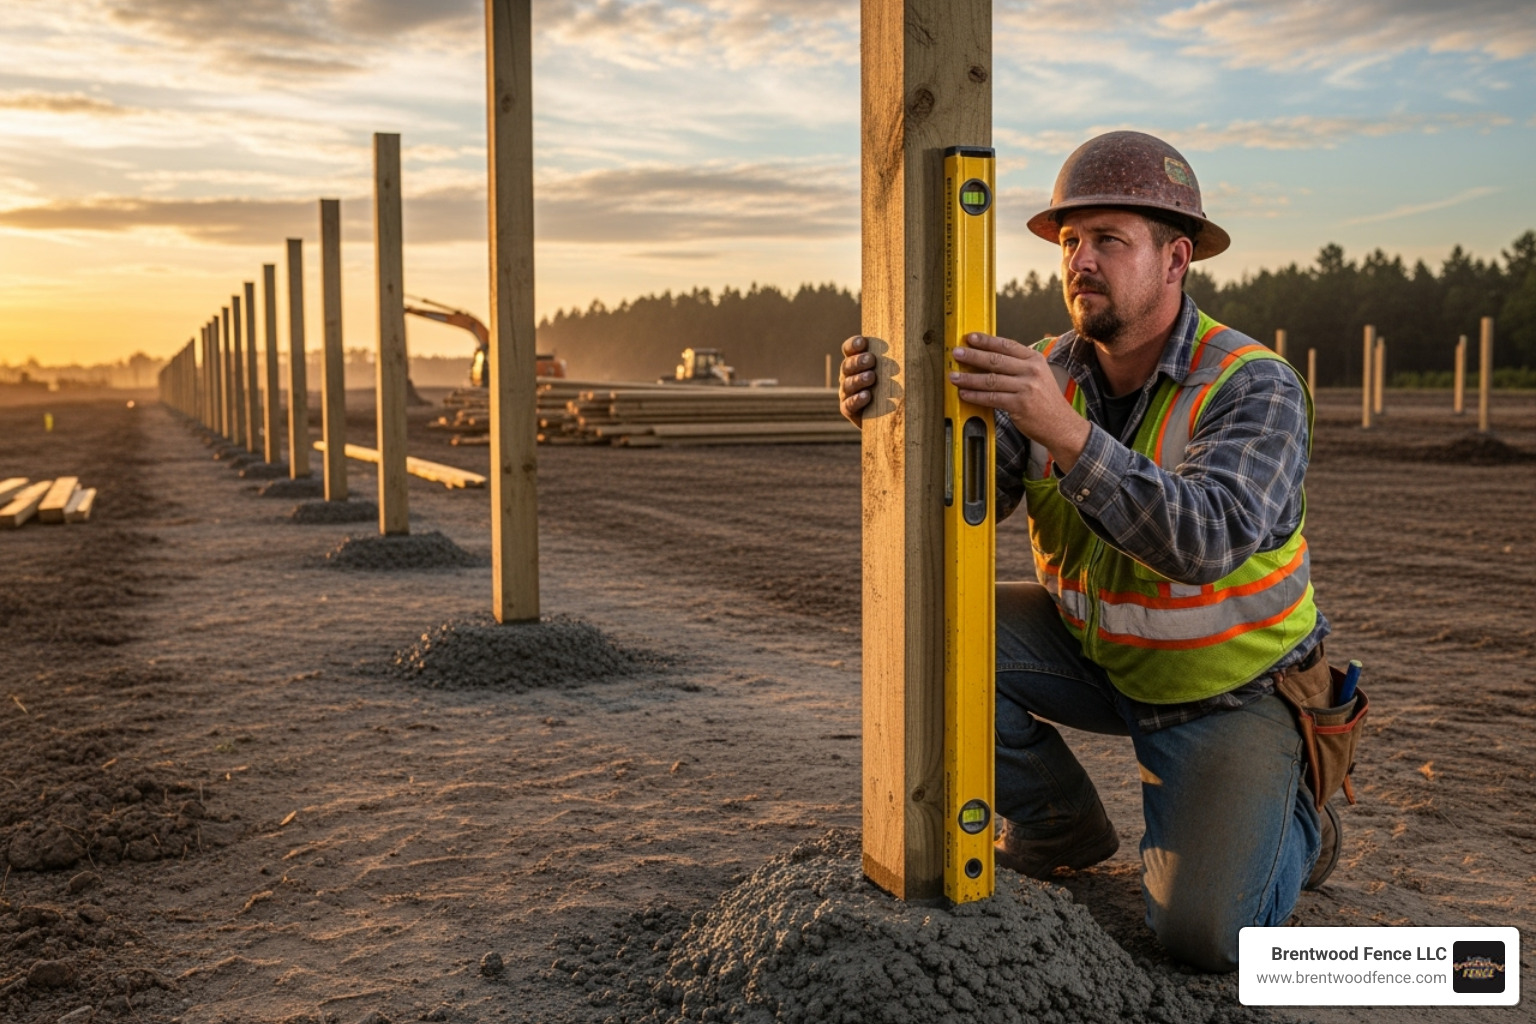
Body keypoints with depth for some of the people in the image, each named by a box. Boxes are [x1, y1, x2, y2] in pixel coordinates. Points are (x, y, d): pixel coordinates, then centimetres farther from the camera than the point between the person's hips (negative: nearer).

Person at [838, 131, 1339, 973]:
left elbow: (1202, 541, -40)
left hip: (1226, 690, -4)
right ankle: (1060, 824, 6)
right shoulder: (1047, 374, -9)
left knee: (1204, 933, -20)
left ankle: (1285, 828, 17)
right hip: (1095, 652, 5)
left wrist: (1063, 431, -51)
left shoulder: (1256, 387, -24)